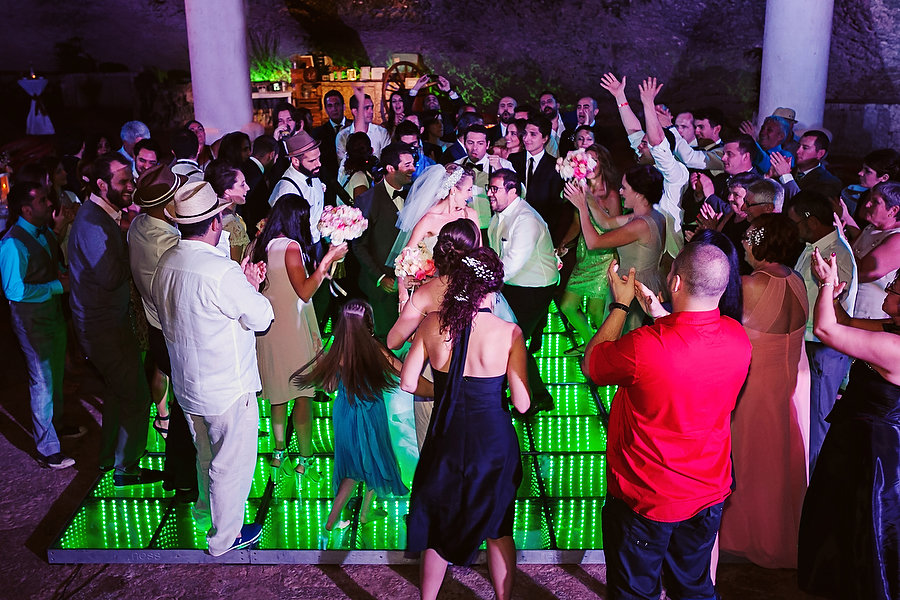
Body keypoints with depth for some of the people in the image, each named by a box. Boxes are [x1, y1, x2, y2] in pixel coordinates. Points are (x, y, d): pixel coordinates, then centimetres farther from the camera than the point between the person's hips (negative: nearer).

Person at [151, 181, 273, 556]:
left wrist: (243, 284, 5)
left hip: (188, 384, 8)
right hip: (228, 390, -8)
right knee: (232, 463, 13)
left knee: (207, 453, 29)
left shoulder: (167, 262, -3)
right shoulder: (222, 272, -29)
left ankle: (207, 511, 51)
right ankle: (225, 536, 30)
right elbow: (262, 318, -19)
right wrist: (250, 287, -2)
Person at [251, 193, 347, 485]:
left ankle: (279, 450, 29)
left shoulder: (261, 244, 3)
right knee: (302, 394, 4)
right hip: (292, 328, -7)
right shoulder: (291, 247, -18)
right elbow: (304, 292, -22)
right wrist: (328, 260, -19)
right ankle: (305, 457, 11)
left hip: (267, 327, 7)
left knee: (278, 392, 18)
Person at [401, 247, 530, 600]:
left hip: (445, 441, 2)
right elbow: (521, 404, -16)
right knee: (498, 531, 21)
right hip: (493, 442, -2)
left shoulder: (432, 324, -12)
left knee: (438, 529, 23)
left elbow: (407, 383, -5)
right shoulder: (509, 332, -18)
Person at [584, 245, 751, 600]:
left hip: (645, 501, -5)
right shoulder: (737, 337, -12)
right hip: (709, 494, 5)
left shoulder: (643, 347, -32)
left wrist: (621, 304, -3)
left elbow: (590, 365, -10)